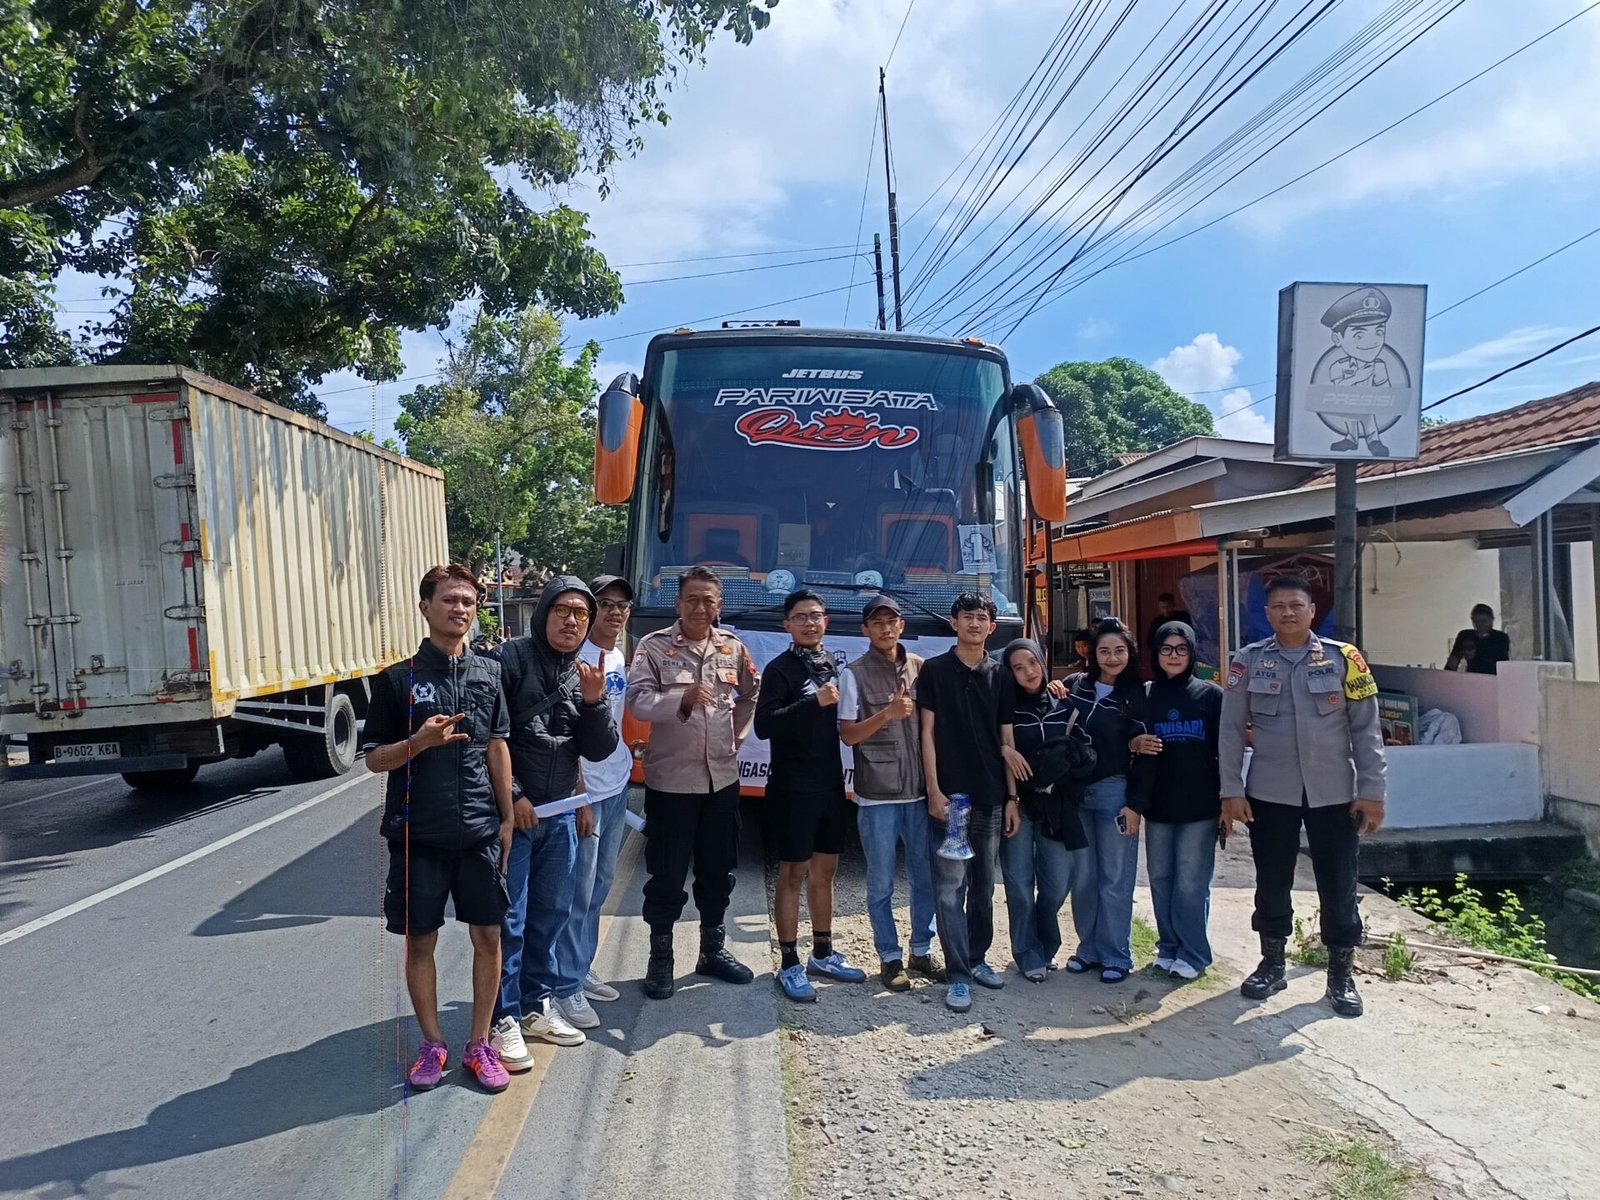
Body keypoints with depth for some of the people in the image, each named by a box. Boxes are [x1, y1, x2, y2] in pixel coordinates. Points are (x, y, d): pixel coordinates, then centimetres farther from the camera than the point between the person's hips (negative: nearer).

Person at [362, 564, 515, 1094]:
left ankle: (479, 1044, 21)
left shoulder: (488, 674, 6)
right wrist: (420, 741, -18)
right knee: (420, 939, 8)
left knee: (488, 936, 5)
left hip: (480, 831, 2)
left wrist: (507, 818, 9)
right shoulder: (398, 679, -2)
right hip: (418, 832, -2)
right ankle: (432, 1044, 26)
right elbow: (374, 759, 0)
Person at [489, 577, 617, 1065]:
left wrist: (594, 701, -12)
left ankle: (537, 1005, 30)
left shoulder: (584, 674, 9)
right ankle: (503, 1019, 12)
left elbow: (599, 750, 5)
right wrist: (512, 796, -13)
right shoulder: (511, 659, -10)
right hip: (511, 812, -6)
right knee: (508, 919, -1)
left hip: (560, 816, 7)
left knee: (551, 914, 16)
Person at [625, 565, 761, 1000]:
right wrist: (682, 700, -32)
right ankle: (660, 959, 18)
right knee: (666, 876, 4)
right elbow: (638, 701, -18)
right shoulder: (655, 647, -7)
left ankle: (713, 950, 30)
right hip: (670, 780, -4)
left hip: (722, 778, 4)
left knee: (718, 871, 15)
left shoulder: (733, 647, 6)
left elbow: (751, 694, 21)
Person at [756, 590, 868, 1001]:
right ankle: (790, 965, 9)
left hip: (830, 783, 6)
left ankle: (823, 954, 27)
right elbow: (764, 725, -20)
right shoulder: (780, 669, -9)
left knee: (824, 870, 15)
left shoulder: (832, 666, 10)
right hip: (794, 787, -6)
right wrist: (814, 702, -27)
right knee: (793, 873, 0)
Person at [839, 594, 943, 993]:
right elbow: (848, 734, -6)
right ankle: (890, 959, 19)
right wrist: (888, 713, -20)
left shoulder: (920, 667, 6)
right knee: (881, 885, 6)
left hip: (919, 792, 3)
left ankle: (922, 952, 28)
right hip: (877, 796, -3)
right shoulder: (855, 674, -3)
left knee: (925, 877, 12)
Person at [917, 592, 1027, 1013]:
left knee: (983, 885, 12)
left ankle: (976, 958, 26)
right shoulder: (934, 670, 0)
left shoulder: (999, 675, 10)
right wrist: (934, 791, -10)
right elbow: (928, 733, -3)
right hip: (950, 796, -4)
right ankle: (958, 974, 3)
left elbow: (1007, 742, 11)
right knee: (950, 888, -3)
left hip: (991, 797, 4)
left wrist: (1012, 797, 8)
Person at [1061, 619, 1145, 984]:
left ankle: (1116, 955, 13)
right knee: (1082, 876, 8)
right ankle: (1088, 947, 22)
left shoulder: (1136, 696, -2)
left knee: (1115, 879, 2)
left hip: (1114, 792, -3)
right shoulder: (1075, 687, 7)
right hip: (1076, 791, 3)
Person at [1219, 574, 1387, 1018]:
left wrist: (1372, 791, -4)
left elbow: (1366, 729, 0)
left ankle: (1341, 974, 24)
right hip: (1269, 793, 1)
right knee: (1272, 882, 12)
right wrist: (1231, 790, -3)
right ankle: (1272, 964, 29)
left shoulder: (1343, 658, -3)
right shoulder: (1249, 662, -2)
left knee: (1338, 885, 8)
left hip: (1334, 793, 0)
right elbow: (1231, 729, 0)